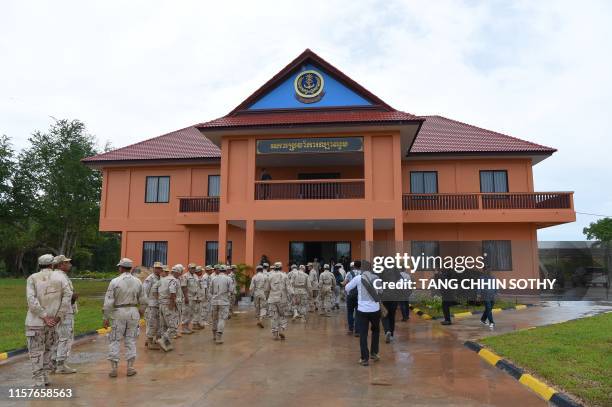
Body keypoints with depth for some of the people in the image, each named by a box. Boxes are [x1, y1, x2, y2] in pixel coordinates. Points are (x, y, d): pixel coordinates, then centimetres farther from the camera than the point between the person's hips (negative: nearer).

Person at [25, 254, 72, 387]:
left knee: (36, 351, 7)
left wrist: (44, 317, -12)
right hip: (51, 322, 2)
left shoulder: (32, 278, -2)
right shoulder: (59, 275, 1)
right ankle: (45, 377, 20)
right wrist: (59, 316, -6)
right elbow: (68, 294, -8)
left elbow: (32, 300, -15)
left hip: (35, 322, -2)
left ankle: (39, 381, 6)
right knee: (48, 349, 19)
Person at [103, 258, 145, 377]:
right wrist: (141, 311, 24)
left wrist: (106, 318, -3)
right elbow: (142, 300, 6)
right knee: (131, 340, 10)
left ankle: (114, 368, 10)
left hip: (118, 312, -3)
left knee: (115, 340, 8)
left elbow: (108, 301, -10)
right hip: (133, 312, 3)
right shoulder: (137, 282, 0)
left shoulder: (115, 281, -10)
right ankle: (130, 367, 14)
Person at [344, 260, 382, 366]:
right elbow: (381, 292, 15)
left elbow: (346, 288, 4)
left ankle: (365, 359, 5)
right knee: (376, 330, 25)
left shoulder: (358, 278, -6)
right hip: (375, 309, 3)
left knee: (363, 334, 5)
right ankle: (374, 353, 26)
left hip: (362, 310, -2)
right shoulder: (376, 277, 2)